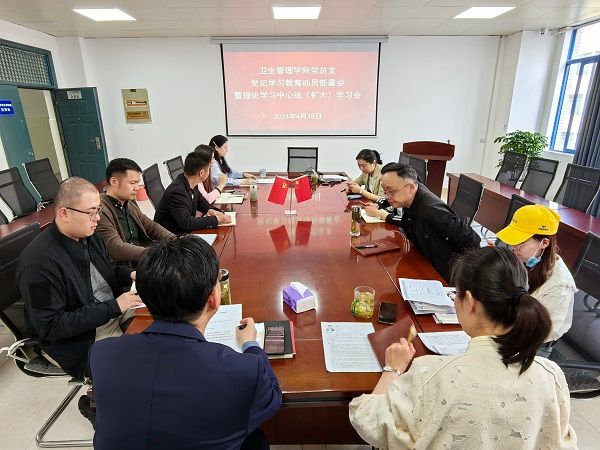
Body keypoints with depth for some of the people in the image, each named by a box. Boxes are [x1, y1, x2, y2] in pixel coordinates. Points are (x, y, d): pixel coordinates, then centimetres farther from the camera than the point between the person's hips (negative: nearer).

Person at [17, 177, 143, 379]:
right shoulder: (38, 261, -24)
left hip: (115, 312, 7)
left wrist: (130, 275, -5)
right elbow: (50, 327, -22)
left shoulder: (88, 236, 0)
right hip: (80, 340, -7)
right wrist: (113, 307, -24)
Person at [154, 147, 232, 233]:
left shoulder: (191, 184, -2)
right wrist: (216, 220, -25)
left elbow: (200, 200, 16)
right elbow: (186, 223, -29)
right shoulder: (177, 191, -26)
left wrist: (210, 209, -4)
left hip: (184, 232, 8)